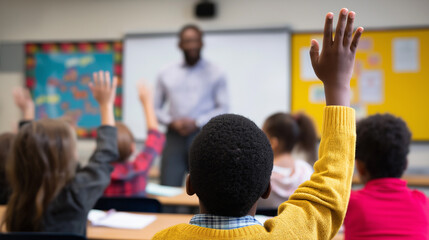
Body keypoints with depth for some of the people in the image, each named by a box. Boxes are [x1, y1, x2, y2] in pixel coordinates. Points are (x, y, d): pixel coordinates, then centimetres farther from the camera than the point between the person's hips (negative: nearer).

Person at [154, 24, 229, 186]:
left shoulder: (215, 74, 6)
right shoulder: (166, 75, 13)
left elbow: (223, 109, 0)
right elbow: (156, 108, 12)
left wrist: (196, 123, -13)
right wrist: (171, 122, -7)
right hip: (174, 138, 2)